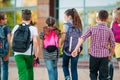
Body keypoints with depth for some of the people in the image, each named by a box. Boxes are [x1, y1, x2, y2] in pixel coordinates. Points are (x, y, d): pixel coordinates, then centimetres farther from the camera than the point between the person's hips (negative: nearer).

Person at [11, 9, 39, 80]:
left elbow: (12, 41, 3)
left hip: (18, 53, 1)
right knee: (29, 69, 24)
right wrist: (36, 53, -7)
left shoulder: (16, 27, 4)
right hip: (29, 53, -1)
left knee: (22, 72, -2)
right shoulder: (33, 28, -5)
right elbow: (35, 41, -17)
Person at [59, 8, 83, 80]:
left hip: (67, 48, -3)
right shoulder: (79, 25, 4)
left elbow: (63, 38, -11)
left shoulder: (66, 25, -8)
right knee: (74, 68, 10)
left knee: (65, 65, 17)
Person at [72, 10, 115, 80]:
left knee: (93, 73, 20)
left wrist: (76, 49, -14)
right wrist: (111, 54, 18)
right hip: (104, 56, 0)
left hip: (93, 55, 1)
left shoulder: (92, 29, -2)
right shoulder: (109, 31, -2)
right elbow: (112, 45, 1)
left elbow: (83, 38, -12)